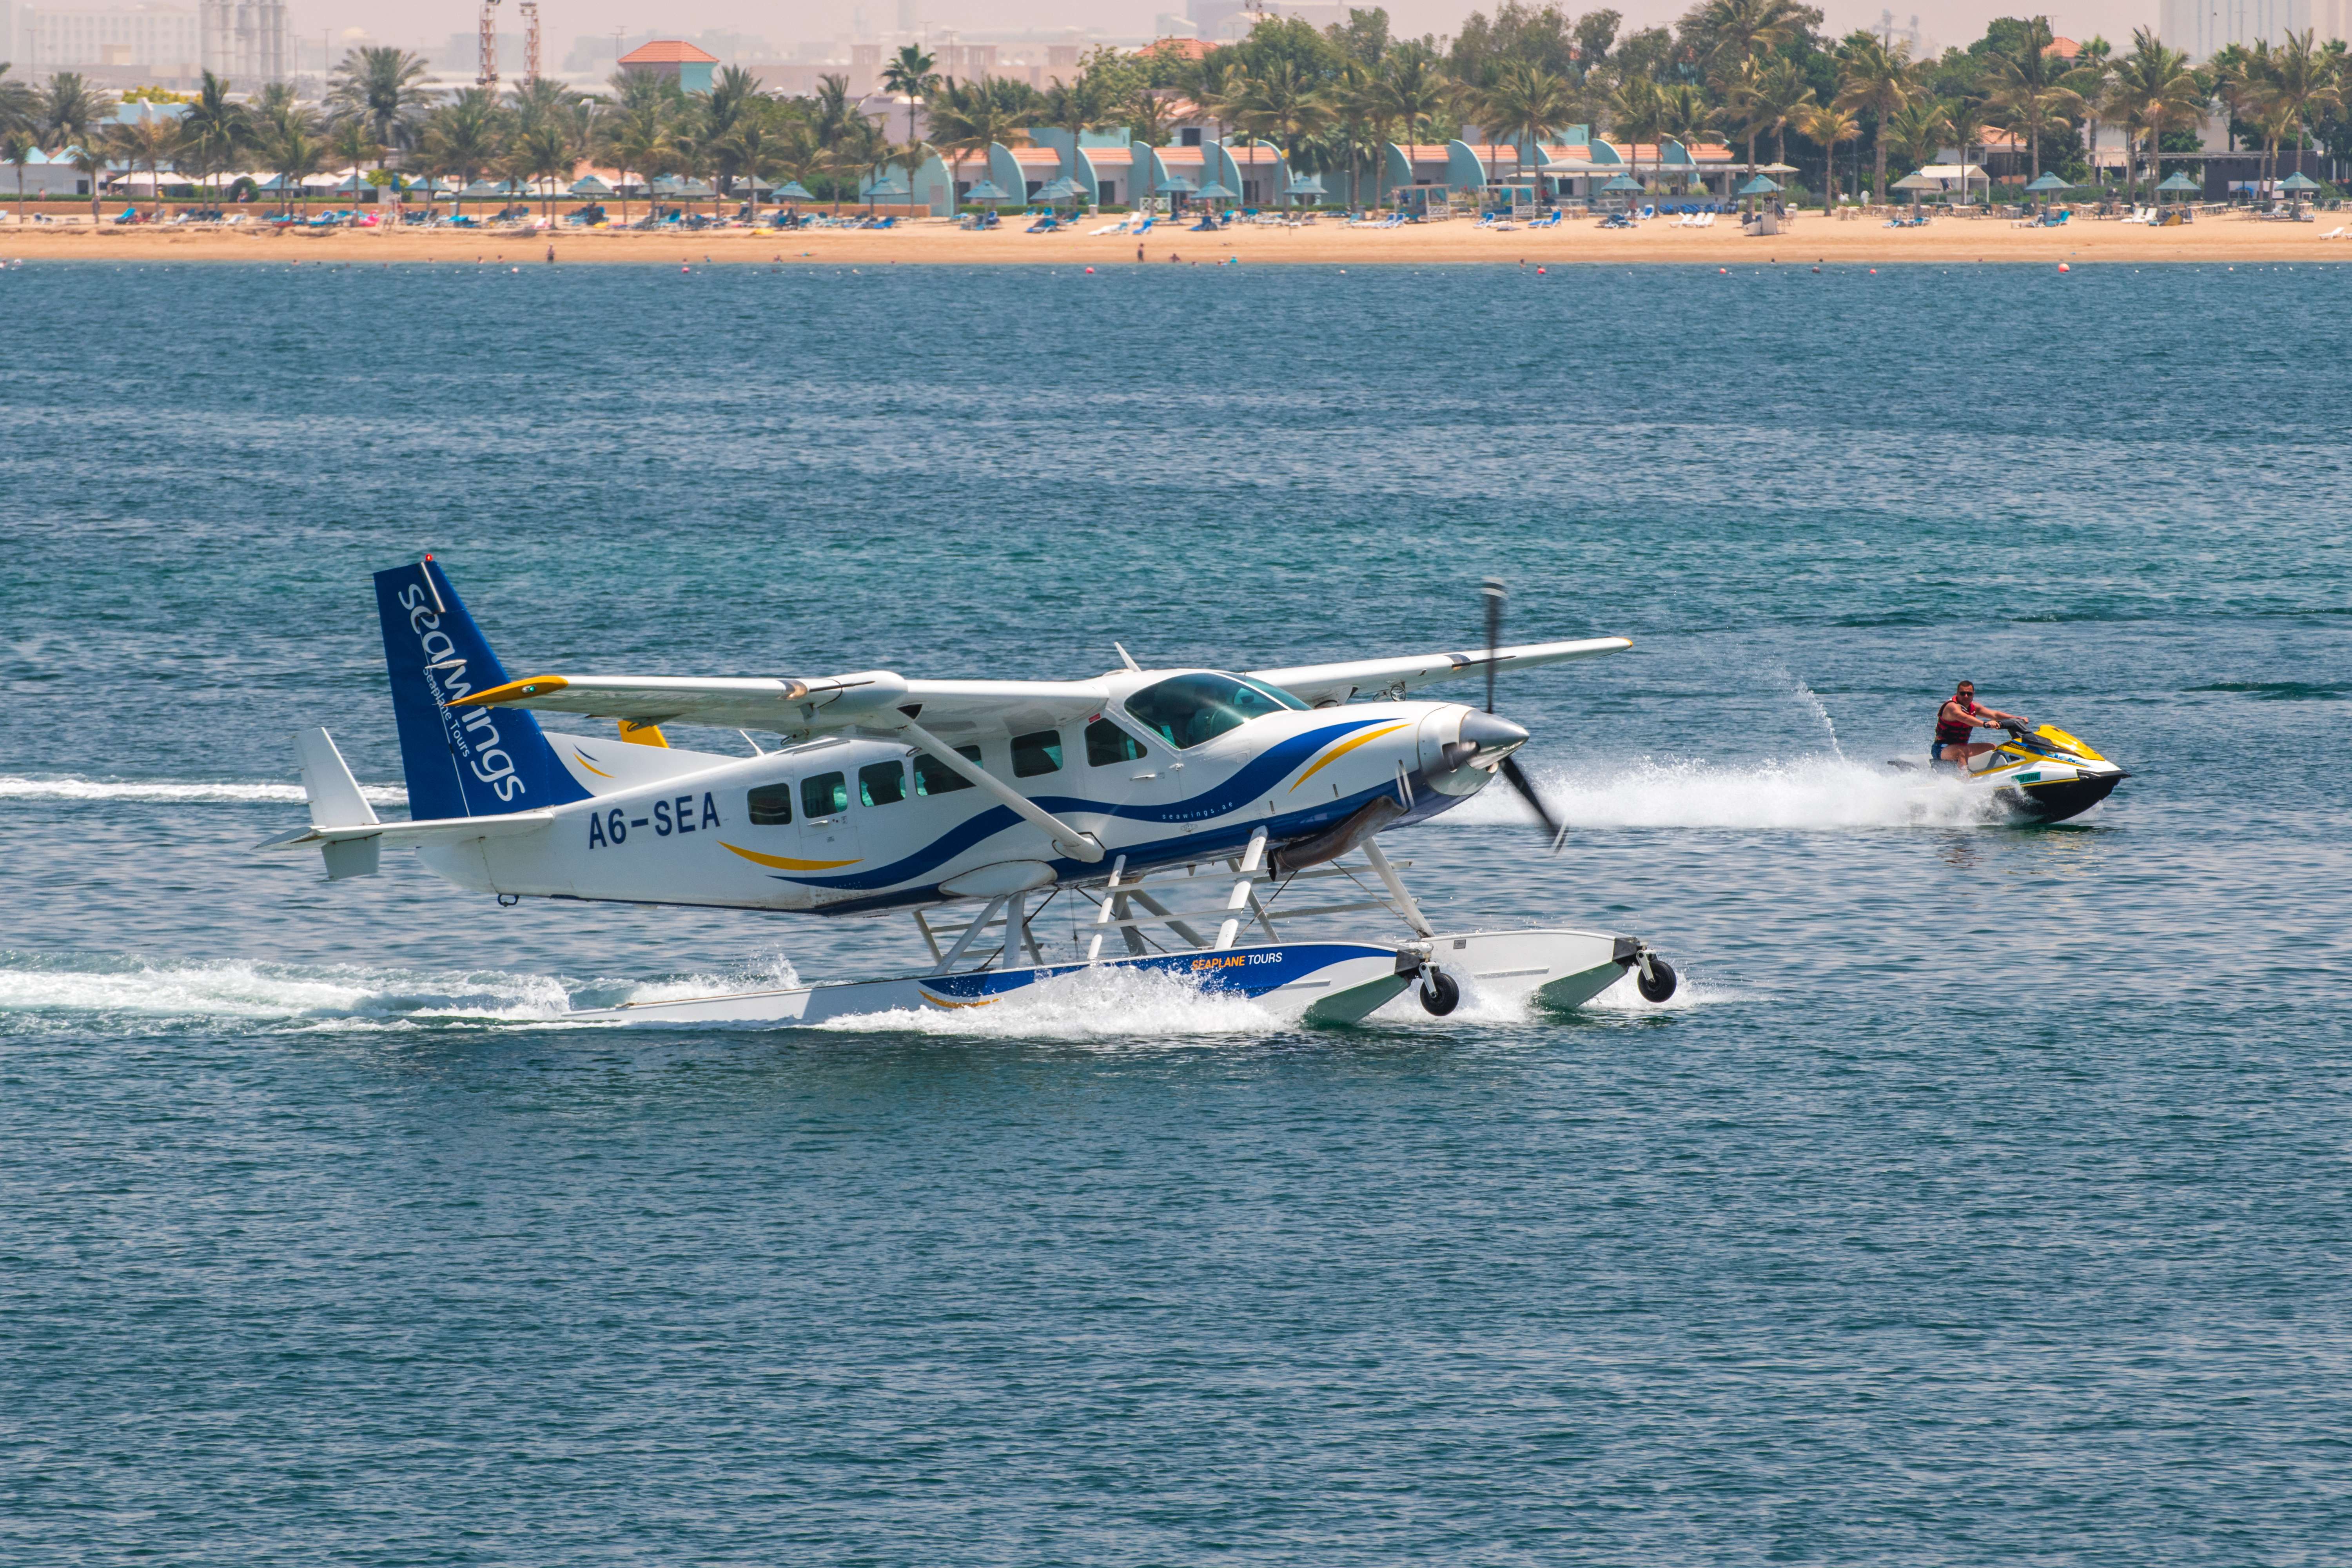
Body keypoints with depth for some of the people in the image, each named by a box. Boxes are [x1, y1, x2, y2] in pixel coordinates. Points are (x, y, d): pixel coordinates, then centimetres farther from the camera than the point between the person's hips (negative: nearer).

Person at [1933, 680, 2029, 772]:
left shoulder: (1973, 707, 6)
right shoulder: (1952, 706, -20)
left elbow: (1994, 715, 6)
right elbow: (1965, 719, -40)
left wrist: (2018, 719, -4)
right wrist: (1985, 724, -56)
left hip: (1961, 747, 9)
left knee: (1995, 747, 13)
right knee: (1963, 751, -41)